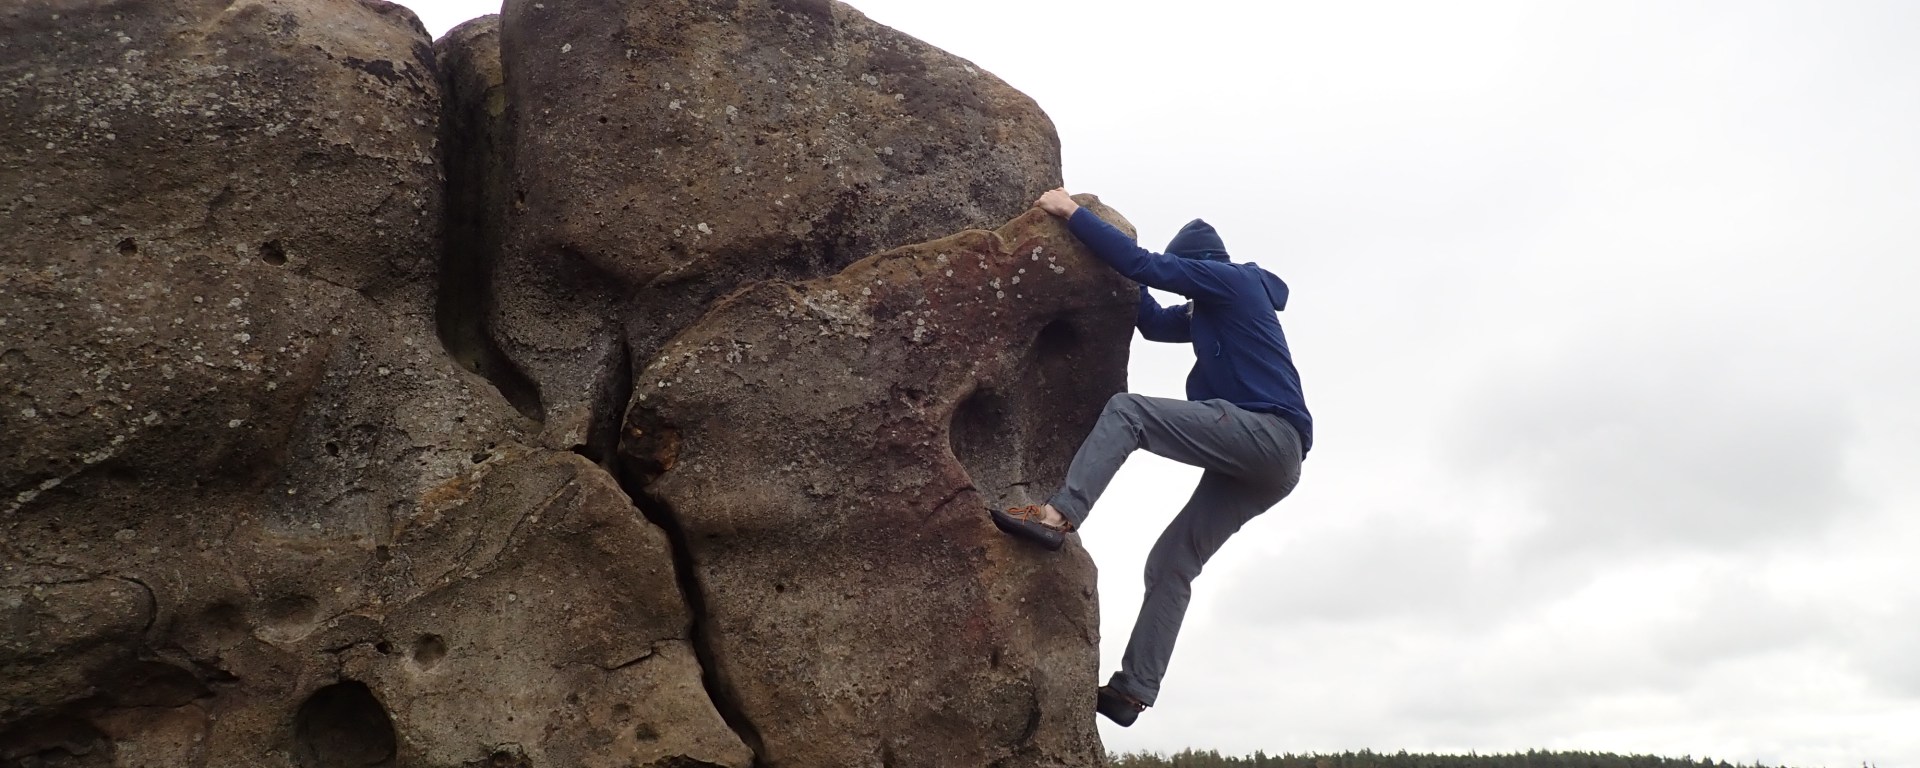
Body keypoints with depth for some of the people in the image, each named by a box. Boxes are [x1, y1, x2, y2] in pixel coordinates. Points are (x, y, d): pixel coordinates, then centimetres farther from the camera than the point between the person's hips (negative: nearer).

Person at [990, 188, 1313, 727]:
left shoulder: (1231, 279, 4)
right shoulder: (1212, 311, 31)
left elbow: (1146, 265, -6)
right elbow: (1156, 324, 37)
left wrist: (1073, 214, -2)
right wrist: (1126, 277, 27)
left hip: (1269, 434, -10)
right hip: (1270, 464, 10)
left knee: (1127, 410, -17)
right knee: (1171, 564, 5)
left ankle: (1058, 515, -33)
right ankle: (1132, 692, 1)